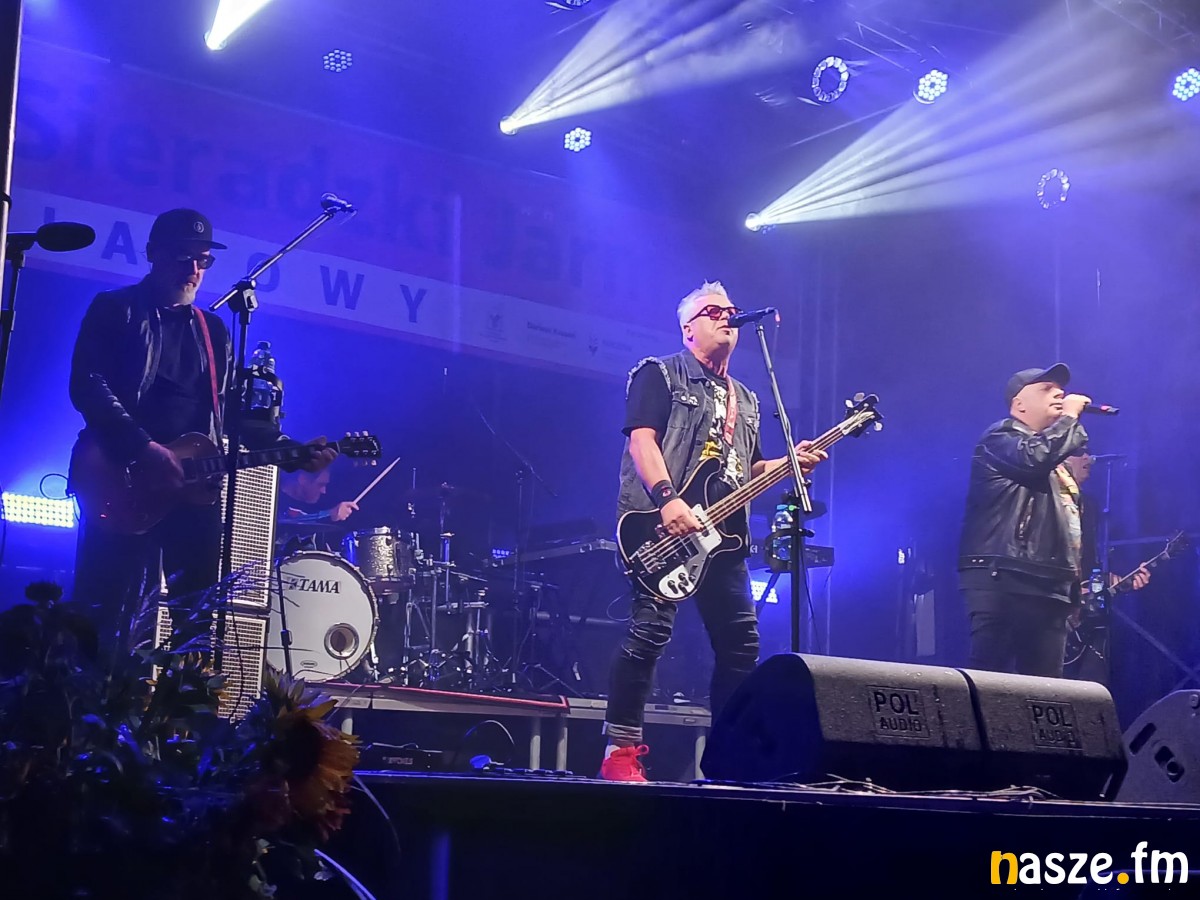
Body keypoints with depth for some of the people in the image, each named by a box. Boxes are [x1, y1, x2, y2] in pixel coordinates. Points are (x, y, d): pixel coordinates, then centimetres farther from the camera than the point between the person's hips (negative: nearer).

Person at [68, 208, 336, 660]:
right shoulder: (114, 309, 4)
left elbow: (231, 412, 18)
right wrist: (142, 448, -20)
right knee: (104, 613, -8)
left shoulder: (214, 331, 20)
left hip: (193, 484, 5)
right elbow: (86, 385, -9)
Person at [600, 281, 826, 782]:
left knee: (740, 640, 5)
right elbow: (642, 439, -10)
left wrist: (789, 463, 7)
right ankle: (621, 752, -13)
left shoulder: (744, 399, 26)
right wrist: (667, 499, -24)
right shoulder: (659, 374, 3)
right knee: (651, 630, -16)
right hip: (663, 528, -8)